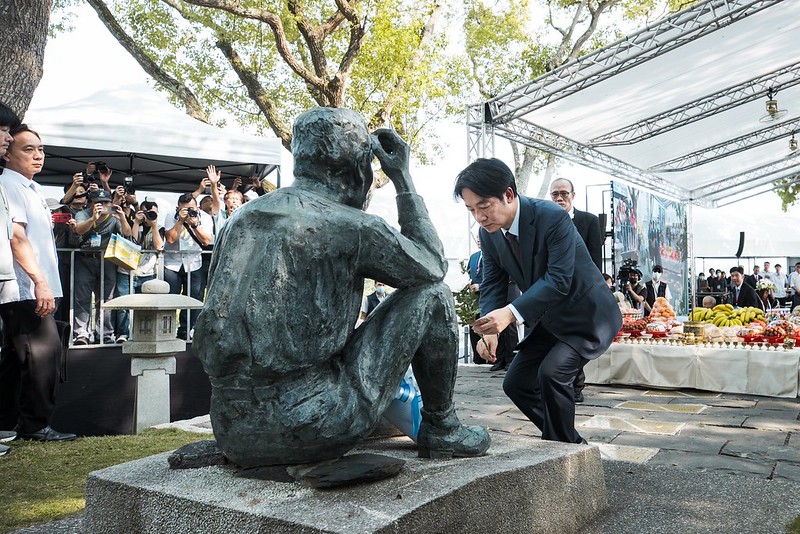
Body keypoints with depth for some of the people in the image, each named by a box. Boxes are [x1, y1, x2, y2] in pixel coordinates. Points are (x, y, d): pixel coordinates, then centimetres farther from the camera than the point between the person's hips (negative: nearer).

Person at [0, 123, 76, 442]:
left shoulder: (30, 188, 21)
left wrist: (45, 284, 21)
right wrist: (39, 281, -23)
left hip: (32, 291, 10)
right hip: (26, 290, -10)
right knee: (45, 351, -10)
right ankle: (36, 425, -3)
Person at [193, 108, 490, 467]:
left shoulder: (242, 217, 10)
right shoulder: (352, 226, -10)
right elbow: (433, 265, 7)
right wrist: (403, 179, 11)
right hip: (311, 425, -7)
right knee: (431, 295, 6)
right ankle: (441, 429, 19)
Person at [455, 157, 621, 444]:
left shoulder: (553, 218, -29)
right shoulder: (489, 232, -8)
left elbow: (558, 280, -34)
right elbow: (492, 283, -4)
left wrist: (511, 313, -45)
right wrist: (490, 328, -23)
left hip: (586, 316, -8)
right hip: (547, 320, 8)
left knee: (552, 372, -26)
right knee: (515, 384, 7)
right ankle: (571, 442, 24)